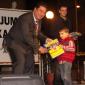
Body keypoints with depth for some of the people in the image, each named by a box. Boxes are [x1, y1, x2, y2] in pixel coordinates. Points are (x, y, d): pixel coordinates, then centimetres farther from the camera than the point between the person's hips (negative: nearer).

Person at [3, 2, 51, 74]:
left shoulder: (38, 20, 1)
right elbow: (26, 36, -32)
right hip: (15, 41, -9)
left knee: (30, 63, 7)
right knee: (20, 61, -25)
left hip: (26, 43, 9)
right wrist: (38, 47, -29)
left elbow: (38, 33, 16)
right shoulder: (25, 18, -25)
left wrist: (45, 39, -4)